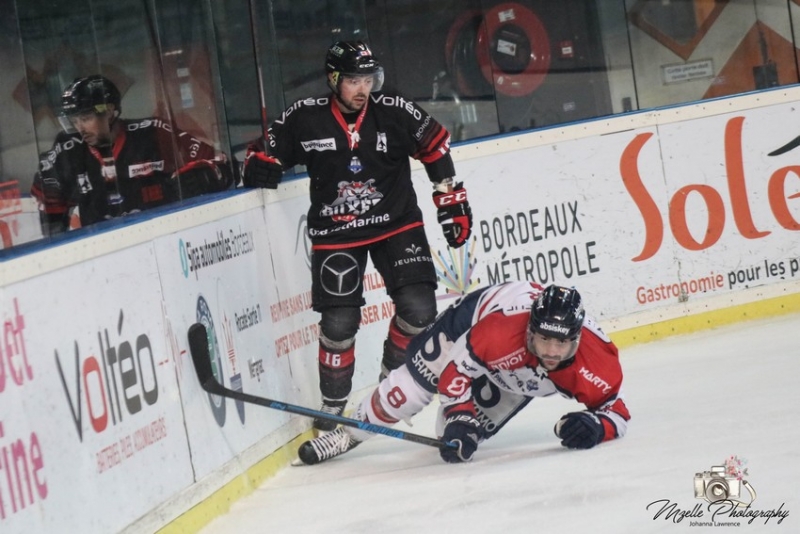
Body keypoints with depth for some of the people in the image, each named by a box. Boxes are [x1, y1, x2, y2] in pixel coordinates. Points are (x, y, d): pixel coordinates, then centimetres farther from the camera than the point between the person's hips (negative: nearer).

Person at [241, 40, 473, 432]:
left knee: (418, 310, -12)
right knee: (339, 322, -9)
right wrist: (258, 165, -14)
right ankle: (332, 411, 9)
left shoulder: (396, 112, -9)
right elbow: (267, 148, 5)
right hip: (335, 234, -1)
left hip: (396, 224, 1)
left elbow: (435, 147, 5)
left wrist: (452, 201, 5)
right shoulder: (304, 119, -11)